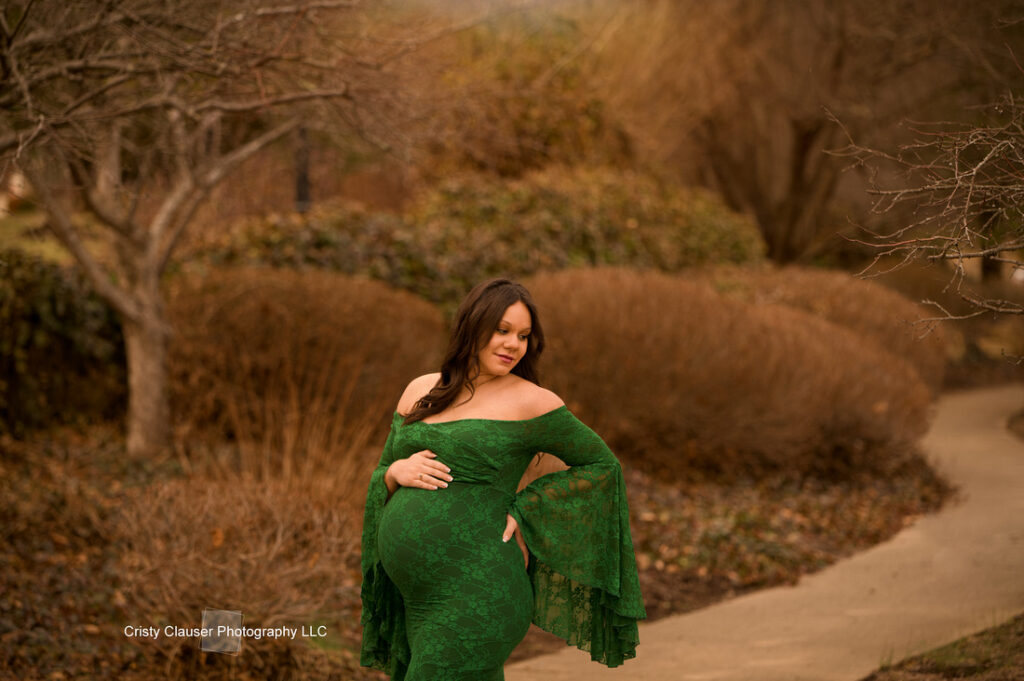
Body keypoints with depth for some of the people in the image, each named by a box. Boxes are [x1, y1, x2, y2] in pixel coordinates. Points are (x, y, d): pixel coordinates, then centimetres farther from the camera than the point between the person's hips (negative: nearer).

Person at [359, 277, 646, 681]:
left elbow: (601, 464, 4)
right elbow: (380, 484, 18)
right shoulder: (420, 392, 13)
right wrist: (397, 472, -6)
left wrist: (523, 515, -5)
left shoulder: (530, 402, -4)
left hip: (476, 599, -6)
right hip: (420, 600, 7)